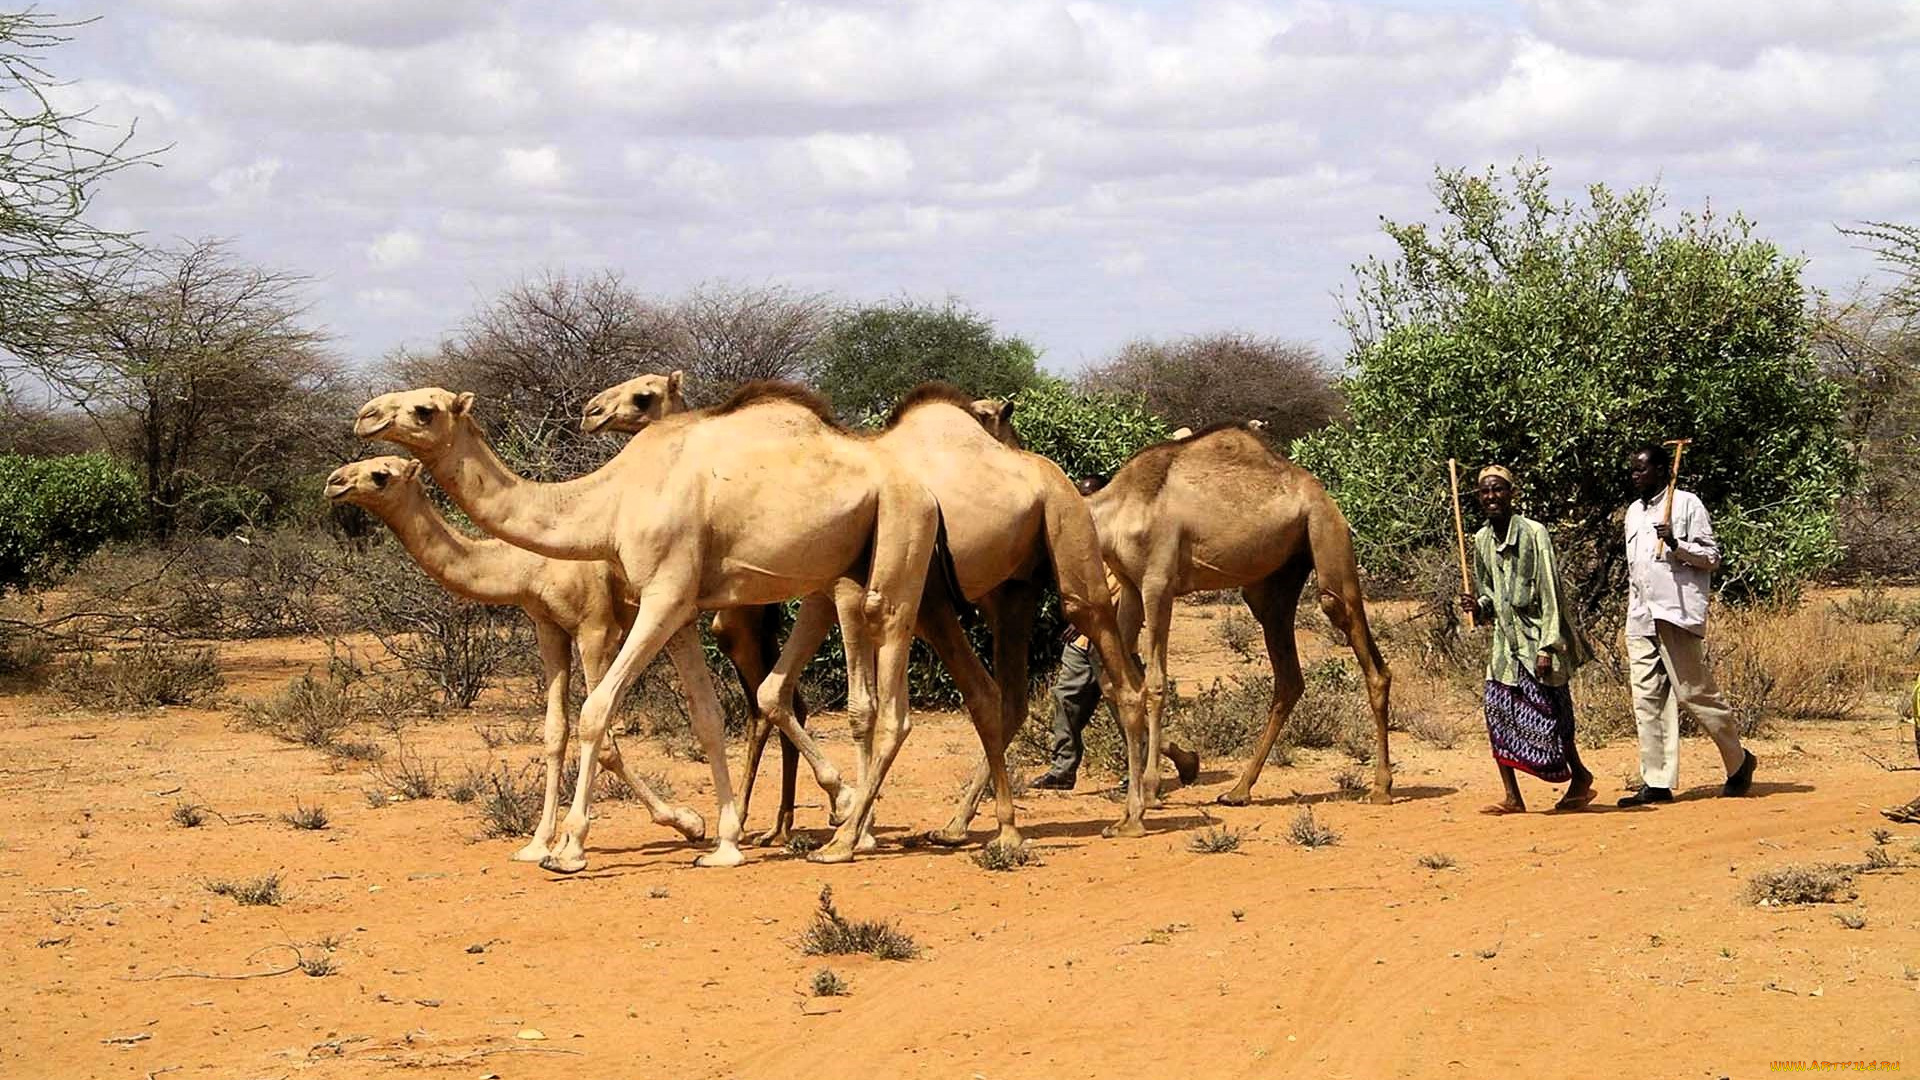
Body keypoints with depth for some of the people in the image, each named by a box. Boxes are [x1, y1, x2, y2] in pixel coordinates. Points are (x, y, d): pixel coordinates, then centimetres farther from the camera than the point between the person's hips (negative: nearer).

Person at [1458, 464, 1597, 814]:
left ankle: (1580, 776, 19)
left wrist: (1547, 647, -18)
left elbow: (1550, 593, -14)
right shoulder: (1482, 540, 7)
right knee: (1498, 710, -2)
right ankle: (1512, 798, 2)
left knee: (1547, 714, -4)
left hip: (1538, 640, -6)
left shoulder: (1533, 533, -13)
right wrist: (1478, 605, -5)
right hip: (1506, 640, 6)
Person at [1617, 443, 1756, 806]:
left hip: (1677, 614, -7)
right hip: (1641, 620, 7)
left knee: (1695, 693, -6)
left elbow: (1712, 557, -4)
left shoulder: (1686, 504, -2)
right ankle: (1656, 783, -1)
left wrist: (1676, 545, -20)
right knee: (1648, 700, 0)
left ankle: (1739, 762, 13)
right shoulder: (1634, 512, 20)